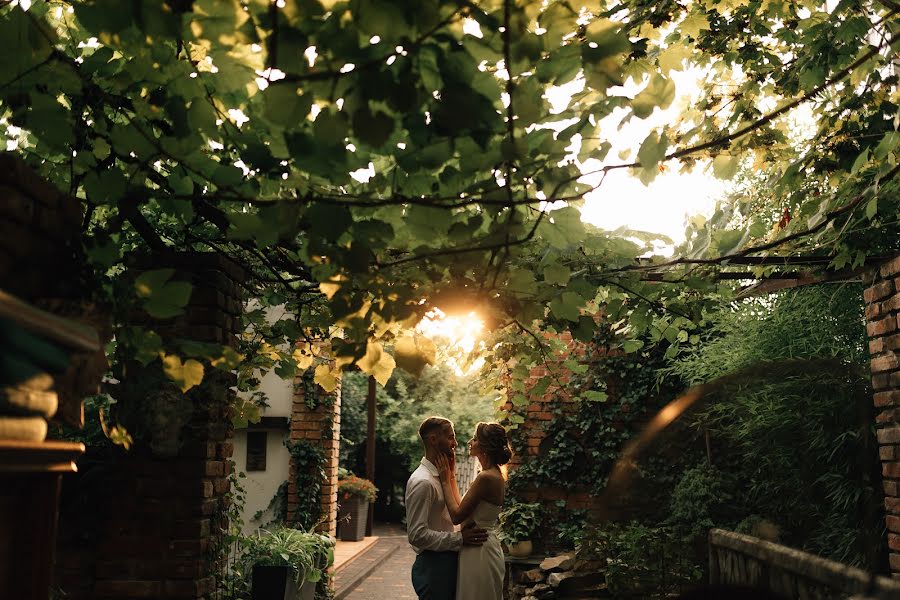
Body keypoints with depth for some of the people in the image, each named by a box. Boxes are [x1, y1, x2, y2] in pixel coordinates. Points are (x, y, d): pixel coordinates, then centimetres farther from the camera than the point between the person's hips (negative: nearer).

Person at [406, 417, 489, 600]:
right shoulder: (422, 482, -18)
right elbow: (417, 535, -23)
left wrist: (464, 531, 3)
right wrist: (459, 539, -21)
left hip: (448, 562, 9)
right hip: (432, 565, -9)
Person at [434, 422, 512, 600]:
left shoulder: (486, 477, -22)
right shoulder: (495, 474, 8)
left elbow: (457, 516, -19)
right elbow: (463, 507, 10)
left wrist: (446, 481, -11)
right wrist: (452, 477, 11)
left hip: (479, 551, -10)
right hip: (487, 547, 10)